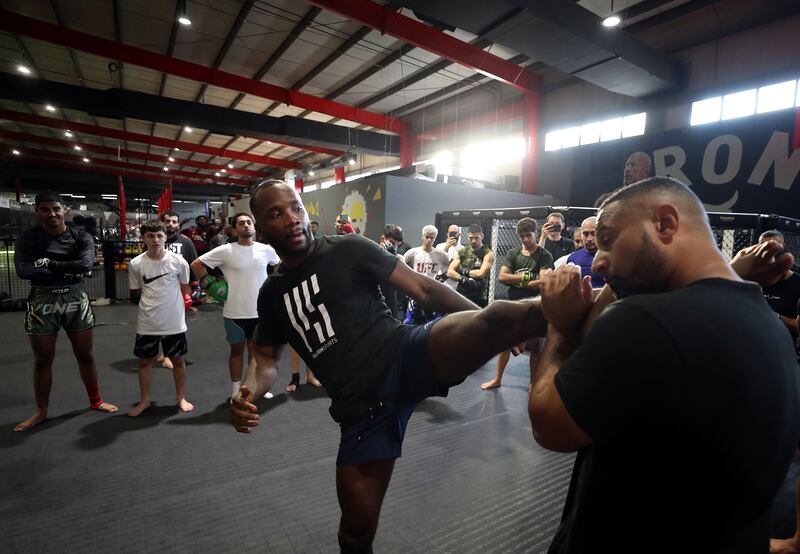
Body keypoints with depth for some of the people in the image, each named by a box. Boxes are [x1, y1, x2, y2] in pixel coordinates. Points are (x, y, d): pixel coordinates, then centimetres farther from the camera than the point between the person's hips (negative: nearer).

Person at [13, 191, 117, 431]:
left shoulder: (81, 237, -1)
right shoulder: (28, 238, -2)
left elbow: (86, 265, -18)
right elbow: (23, 270, -16)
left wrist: (49, 263, -13)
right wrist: (67, 272, -16)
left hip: (75, 301, 0)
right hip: (42, 303, 0)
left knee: (85, 355, 11)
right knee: (42, 360, 11)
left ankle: (95, 400, 28)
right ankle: (41, 411, 28)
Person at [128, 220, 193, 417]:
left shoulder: (179, 262, -9)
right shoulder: (136, 264, -8)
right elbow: (135, 292, 6)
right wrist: (154, 295, 0)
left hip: (174, 322, -1)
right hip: (147, 323, 1)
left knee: (177, 360, 12)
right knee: (145, 361, 14)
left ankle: (181, 397, 29)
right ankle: (145, 400, 32)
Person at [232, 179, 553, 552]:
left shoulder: (348, 250, 0)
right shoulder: (271, 294, 14)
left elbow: (423, 288, -1)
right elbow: (267, 361, 18)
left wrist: (495, 326, -3)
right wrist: (247, 394, -5)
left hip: (405, 357, -3)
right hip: (360, 408, 4)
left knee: (494, 319, -32)